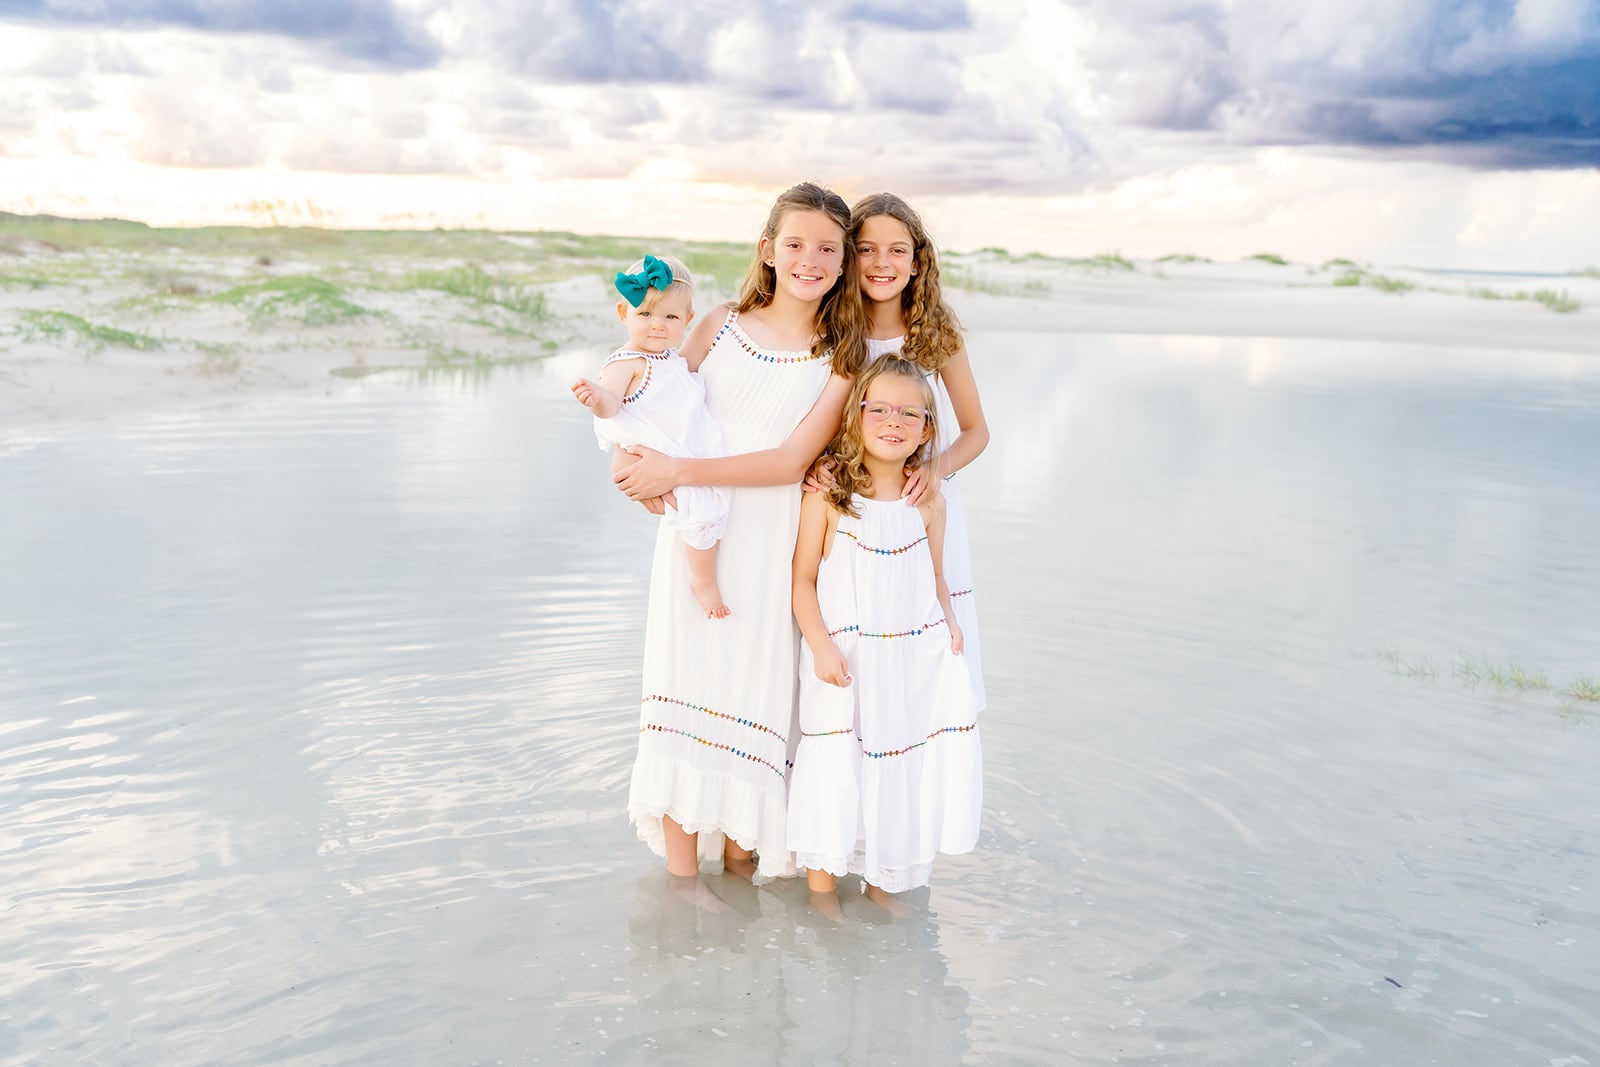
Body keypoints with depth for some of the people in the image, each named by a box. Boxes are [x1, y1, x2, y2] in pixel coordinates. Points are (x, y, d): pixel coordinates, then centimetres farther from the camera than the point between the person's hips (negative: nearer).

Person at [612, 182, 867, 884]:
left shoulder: (842, 358, 1)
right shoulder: (719, 326, 7)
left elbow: (791, 461, -9)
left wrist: (678, 470, -17)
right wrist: (633, 463, -14)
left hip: (769, 552, -1)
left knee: (751, 689, 4)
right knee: (685, 679, 1)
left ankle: (740, 856, 22)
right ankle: (681, 871, 11)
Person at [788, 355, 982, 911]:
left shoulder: (928, 503, 3)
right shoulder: (826, 496, -9)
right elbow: (803, 578, -7)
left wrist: (948, 623, -2)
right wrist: (821, 645, -16)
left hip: (917, 657, 4)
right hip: (845, 659, -4)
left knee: (901, 769, 9)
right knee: (835, 769, -1)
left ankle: (883, 881, 30)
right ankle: (821, 890, 19)